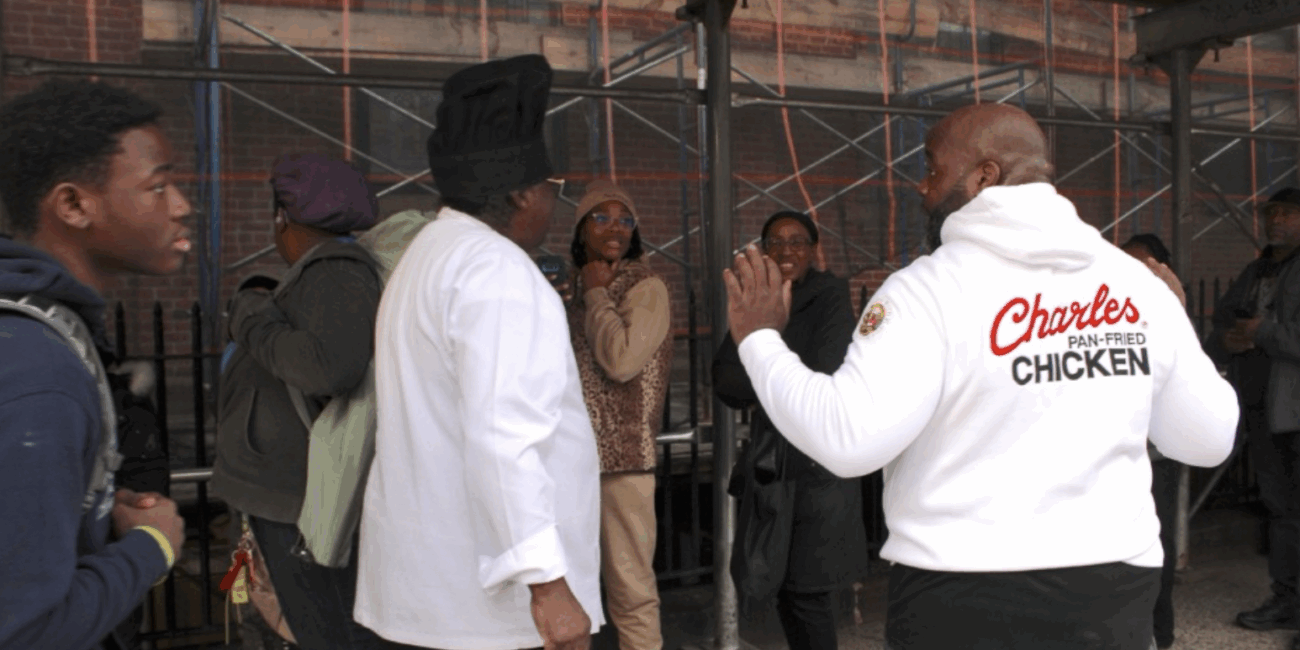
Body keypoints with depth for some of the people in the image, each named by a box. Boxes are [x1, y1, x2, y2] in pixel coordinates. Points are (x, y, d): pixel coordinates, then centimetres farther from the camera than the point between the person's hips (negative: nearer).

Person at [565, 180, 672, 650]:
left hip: (621, 457, -7)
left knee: (630, 587, -1)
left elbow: (621, 360, -21)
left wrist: (596, 293, -11)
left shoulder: (647, 287, -7)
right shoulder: (581, 292, 15)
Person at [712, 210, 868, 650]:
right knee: (781, 586, 11)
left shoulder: (831, 296, -5)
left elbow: (824, 378, -14)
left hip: (818, 464, -6)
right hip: (769, 462, 6)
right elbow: (725, 379, 2)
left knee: (808, 589, -3)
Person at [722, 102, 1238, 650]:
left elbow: (847, 438, -23)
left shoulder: (930, 288, -14)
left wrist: (759, 338, -10)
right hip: (1115, 587, 5)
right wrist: (1170, 326, 22)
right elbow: (1208, 439, 7)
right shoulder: (1138, 283, 0)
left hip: (962, 603, -4)